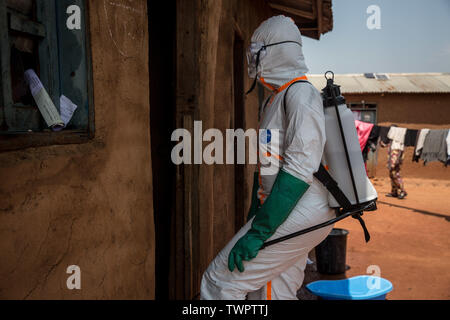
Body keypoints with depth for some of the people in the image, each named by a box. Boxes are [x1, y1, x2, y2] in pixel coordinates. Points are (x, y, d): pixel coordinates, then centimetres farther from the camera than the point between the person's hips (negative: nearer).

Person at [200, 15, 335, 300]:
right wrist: (253, 221, 23)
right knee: (272, 293, 13)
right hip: (293, 215, 9)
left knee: (220, 281, -10)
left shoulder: (301, 94, -11)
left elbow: (299, 169, -22)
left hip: (298, 213, -9)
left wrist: (258, 232, -23)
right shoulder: (275, 99, 20)